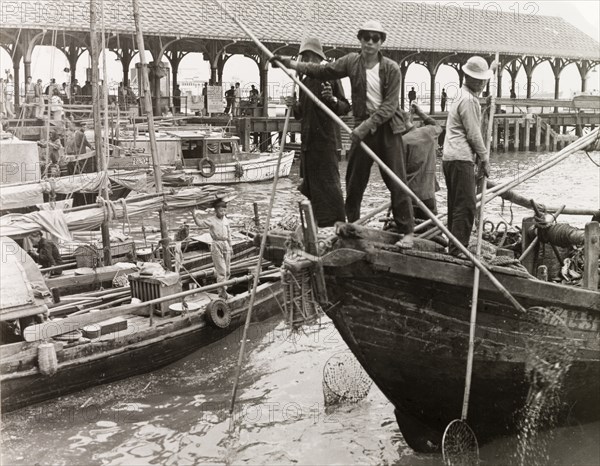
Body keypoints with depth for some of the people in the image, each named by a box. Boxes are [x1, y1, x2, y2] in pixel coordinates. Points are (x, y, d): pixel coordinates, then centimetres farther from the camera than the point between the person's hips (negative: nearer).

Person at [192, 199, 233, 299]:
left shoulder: (226, 221, 10)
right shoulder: (211, 221, -5)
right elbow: (200, 223, -17)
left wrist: (230, 246, 20)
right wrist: (196, 214, -29)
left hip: (226, 244, 6)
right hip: (216, 245, -6)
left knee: (227, 270, 8)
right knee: (221, 270, -10)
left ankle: (223, 290, 17)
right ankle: (222, 291, -8)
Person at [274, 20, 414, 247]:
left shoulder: (391, 68, -9)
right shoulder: (351, 62, 2)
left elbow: (389, 105, -13)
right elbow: (323, 70, 5)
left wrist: (366, 125, -22)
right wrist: (290, 63, -2)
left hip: (388, 128, -4)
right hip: (363, 127, 4)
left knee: (396, 181, -4)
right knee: (354, 179, 9)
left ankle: (407, 231, 2)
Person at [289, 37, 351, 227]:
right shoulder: (304, 82, 16)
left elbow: (345, 107, -8)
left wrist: (332, 99, -26)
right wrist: (295, 107, 2)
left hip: (325, 138, -7)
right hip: (307, 140, 8)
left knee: (329, 180, -9)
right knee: (309, 181, 10)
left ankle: (337, 223, -5)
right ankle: (317, 220, 21)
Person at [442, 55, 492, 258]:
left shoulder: (467, 96, 21)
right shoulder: (468, 100, -12)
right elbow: (473, 135, -13)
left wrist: (481, 158, 18)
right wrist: (485, 159, -3)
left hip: (453, 157, 11)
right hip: (461, 159, -11)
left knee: (457, 204, 13)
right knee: (466, 205, -10)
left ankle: (454, 246, 18)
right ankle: (458, 248, -10)